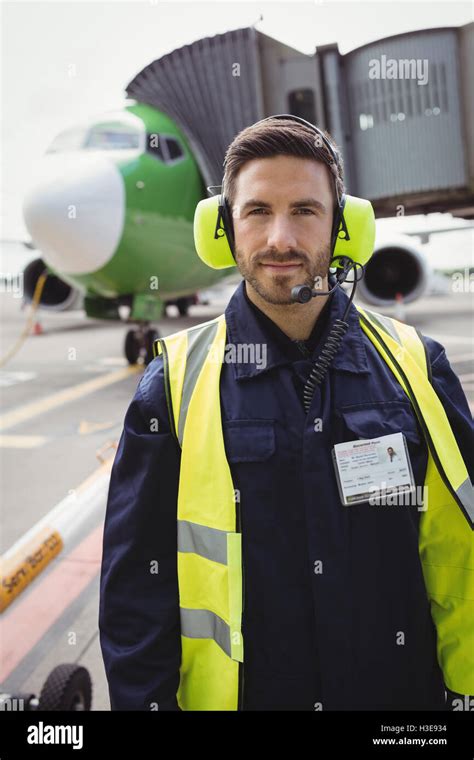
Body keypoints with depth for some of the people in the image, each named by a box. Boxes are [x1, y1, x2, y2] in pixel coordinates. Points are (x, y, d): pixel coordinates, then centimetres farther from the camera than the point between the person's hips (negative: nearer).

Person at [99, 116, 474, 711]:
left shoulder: (415, 367, -4)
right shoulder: (175, 382, -7)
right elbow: (137, 583, -4)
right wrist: (146, 699, -7)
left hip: (406, 690, 2)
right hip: (233, 694, -1)